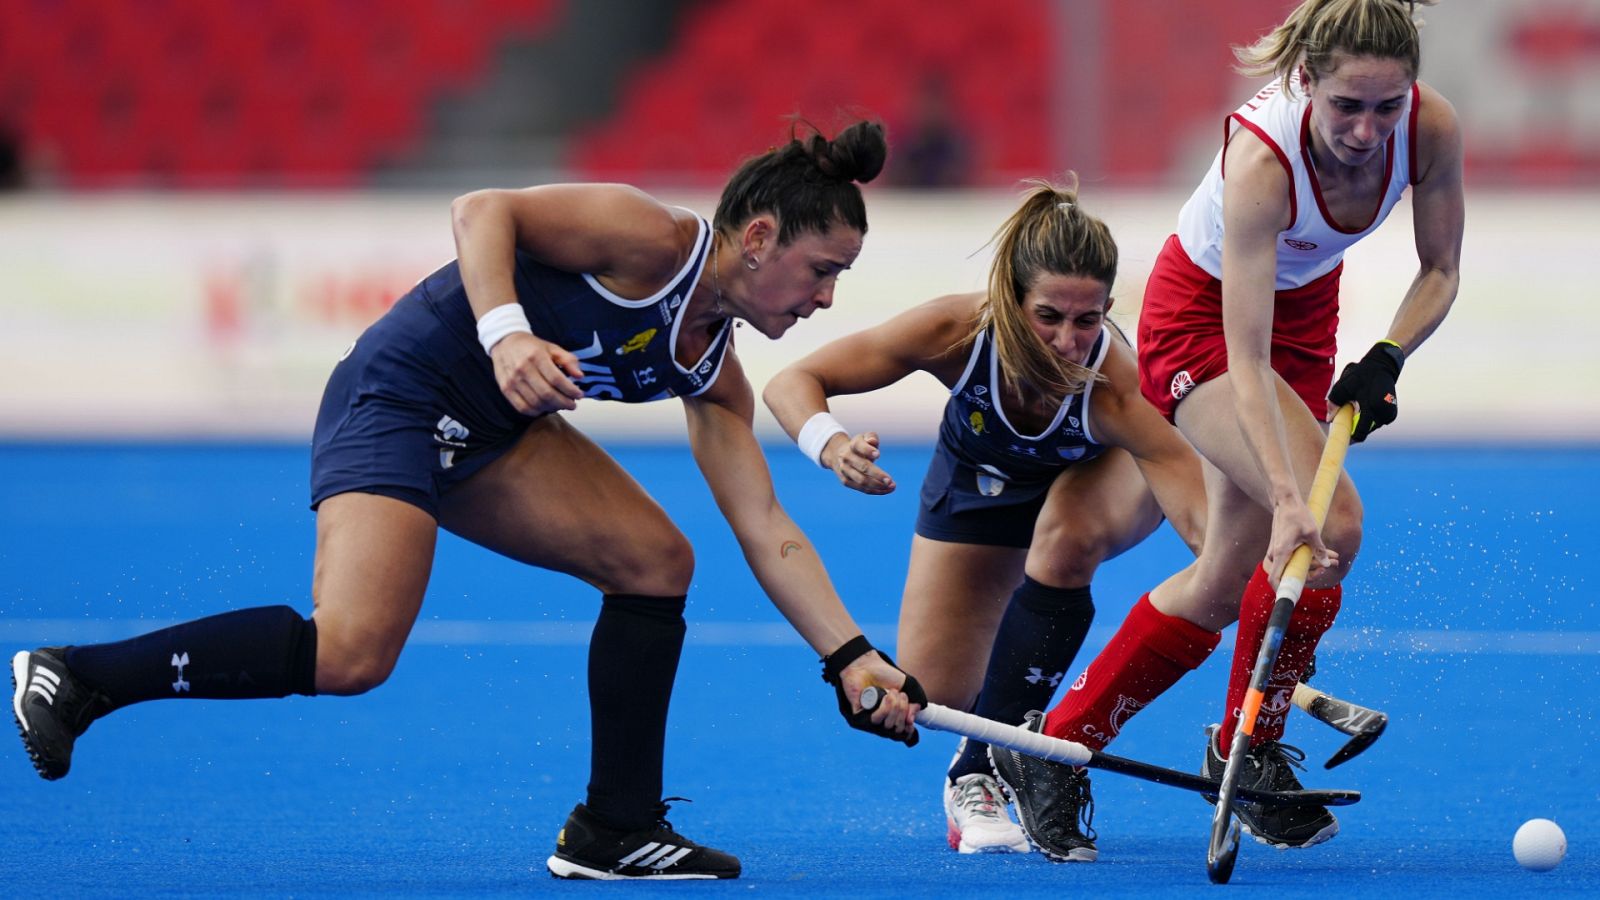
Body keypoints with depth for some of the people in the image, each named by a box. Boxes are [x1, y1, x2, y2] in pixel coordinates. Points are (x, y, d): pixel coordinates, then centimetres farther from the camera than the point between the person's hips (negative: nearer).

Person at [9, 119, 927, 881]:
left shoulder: (714, 373, 8)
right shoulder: (651, 238, -17)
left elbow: (768, 532, 9)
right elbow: (483, 210, -21)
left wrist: (853, 658, 4)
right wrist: (505, 334, -36)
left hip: (489, 433, 10)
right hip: (397, 394, -10)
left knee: (656, 560, 2)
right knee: (350, 653, -25)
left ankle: (616, 830, 8)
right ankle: (75, 677, -12)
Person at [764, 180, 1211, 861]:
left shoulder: (1116, 388, -44)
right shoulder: (959, 331, -39)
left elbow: (1209, 525, -51)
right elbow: (793, 383, -32)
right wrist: (832, 445, -53)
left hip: (1102, 474, -2)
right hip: (979, 479, 2)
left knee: (1066, 537, -36)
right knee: (933, 694, -8)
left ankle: (982, 770, -20)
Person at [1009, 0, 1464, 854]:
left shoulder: (1431, 127, -25)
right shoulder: (1261, 157, -39)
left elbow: (1440, 271, -7)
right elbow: (1246, 361, -41)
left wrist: (1387, 359, -26)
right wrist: (1288, 500, -51)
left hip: (1305, 311, 6)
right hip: (1202, 318, -6)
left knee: (1227, 580, 6)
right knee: (1333, 520, -25)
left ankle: (1053, 747, 20)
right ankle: (1247, 752, -7)